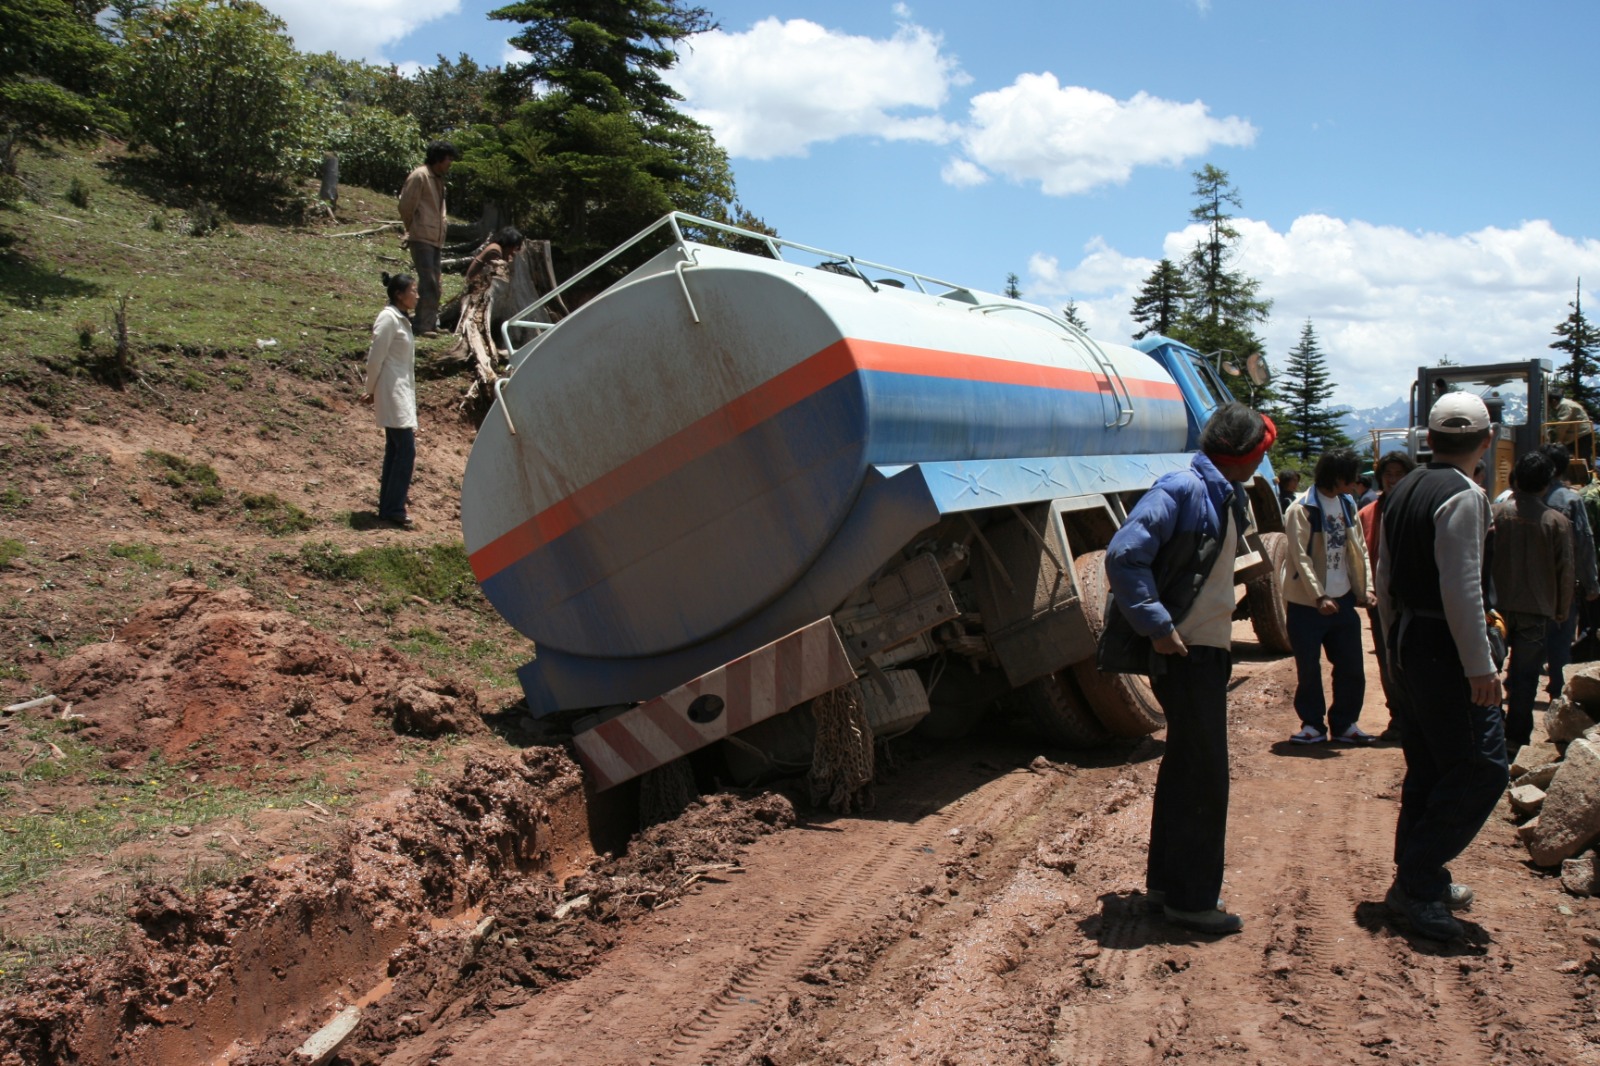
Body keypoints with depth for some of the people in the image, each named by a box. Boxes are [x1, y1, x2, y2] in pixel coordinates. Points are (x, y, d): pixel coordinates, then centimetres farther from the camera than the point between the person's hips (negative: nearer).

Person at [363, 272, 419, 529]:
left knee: (395, 449, 12)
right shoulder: (388, 318, -14)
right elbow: (376, 357, -13)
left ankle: (387, 507, 19)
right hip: (392, 392, -10)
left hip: (402, 391, 10)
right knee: (406, 449, -11)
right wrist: (370, 390, -6)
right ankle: (394, 509, -7)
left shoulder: (401, 319, 15)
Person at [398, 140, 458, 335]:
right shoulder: (419, 176, -10)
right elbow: (406, 206, -10)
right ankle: (423, 326, -11)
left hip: (436, 239, 9)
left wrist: (441, 235, 16)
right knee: (428, 283, -13)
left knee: (434, 284, 10)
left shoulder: (438, 179, 18)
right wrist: (413, 230, 1)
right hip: (422, 238, -9)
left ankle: (432, 324, 15)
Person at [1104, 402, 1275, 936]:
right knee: (1204, 776, -3)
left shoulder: (1224, 496, 13)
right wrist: (1158, 626, -24)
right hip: (1186, 653, -10)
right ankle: (1191, 900, 9)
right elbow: (1124, 555, -25)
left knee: (1187, 770, 17)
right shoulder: (1182, 489, -16)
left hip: (1208, 652, 10)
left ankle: (1166, 882, 29)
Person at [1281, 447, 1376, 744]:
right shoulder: (1301, 509, -11)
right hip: (1307, 603, -6)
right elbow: (1300, 557, -16)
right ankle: (1313, 724, 16)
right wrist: (1319, 596, -22)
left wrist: (1365, 588, 0)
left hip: (1343, 600, 6)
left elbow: (1359, 549, 12)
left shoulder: (1347, 504, 10)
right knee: (1308, 668, 2)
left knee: (1352, 666, 7)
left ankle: (1345, 724, 20)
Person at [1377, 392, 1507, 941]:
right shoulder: (1463, 496, -16)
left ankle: (1421, 878, 25)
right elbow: (1461, 589, -22)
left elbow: (1385, 580, 16)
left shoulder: (1404, 490, 11)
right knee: (1481, 768, -4)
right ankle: (1417, 882, -4)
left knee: (1429, 766, 17)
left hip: (1411, 642, 9)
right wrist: (1480, 667, -19)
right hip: (1445, 648, -9)